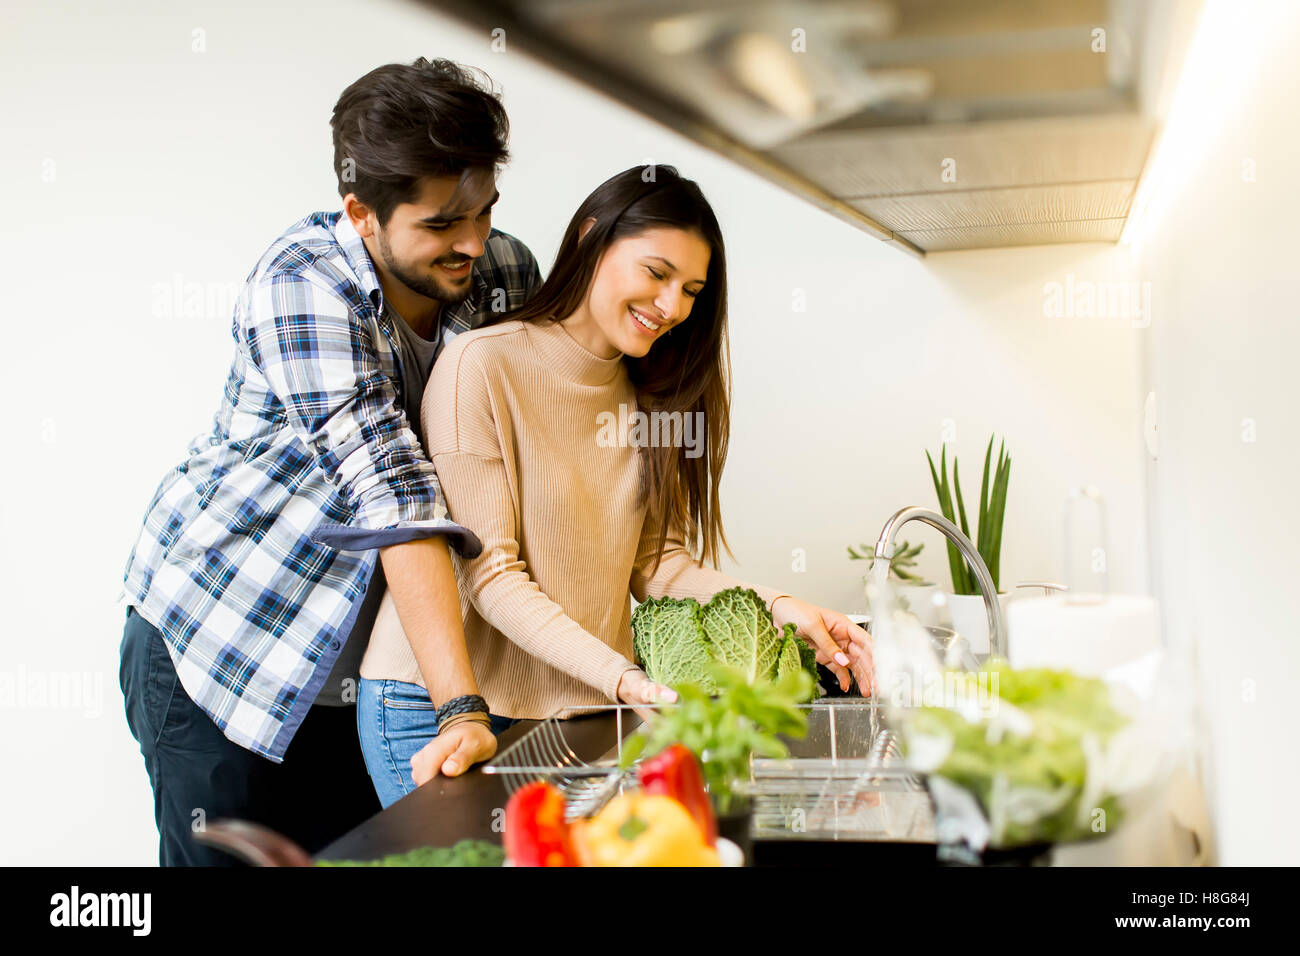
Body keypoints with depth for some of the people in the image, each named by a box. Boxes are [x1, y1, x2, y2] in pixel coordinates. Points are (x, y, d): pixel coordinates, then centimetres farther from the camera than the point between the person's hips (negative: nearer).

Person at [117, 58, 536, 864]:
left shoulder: (507, 273, -6)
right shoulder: (304, 285, -22)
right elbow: (394, 494, -32)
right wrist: (465, 708, -36)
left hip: (352, 673, 5)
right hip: (214, 646, -4)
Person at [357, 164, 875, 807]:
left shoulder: (648, 394, 11)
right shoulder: (481, 364, -12)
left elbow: (654, 559, 6)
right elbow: (488, 573, -15)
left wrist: (776, 608, -10)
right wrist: (624, 679, -24)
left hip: (584, 707, 5)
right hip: (444, 706, -5)